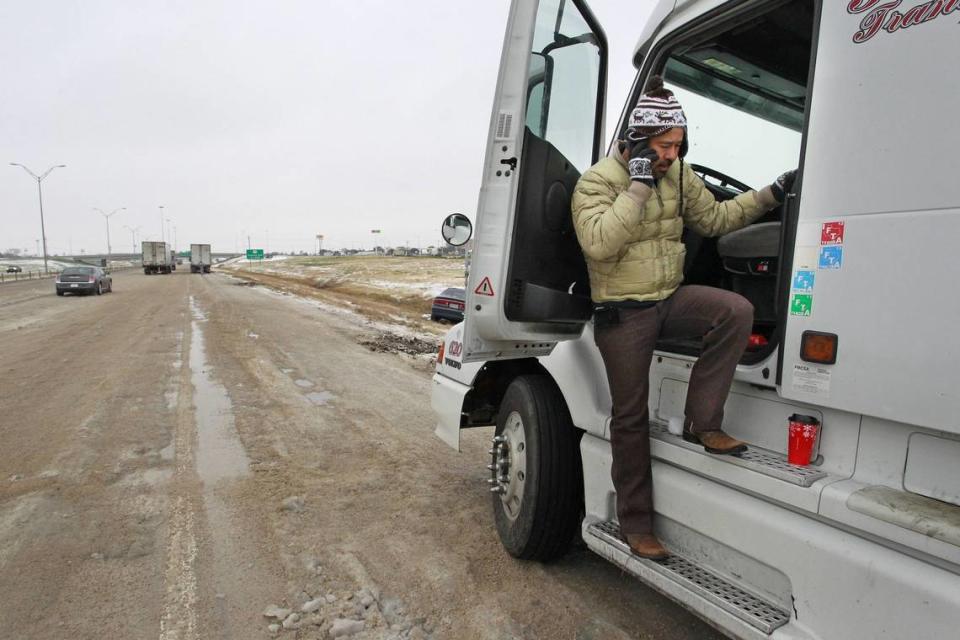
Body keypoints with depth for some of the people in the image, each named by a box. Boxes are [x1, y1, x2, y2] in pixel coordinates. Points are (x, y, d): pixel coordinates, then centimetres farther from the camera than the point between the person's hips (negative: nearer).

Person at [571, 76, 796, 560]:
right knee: (631, 417, 1)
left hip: (670, 298, 6)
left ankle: (702, 422, -9)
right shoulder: (597, 181, -11)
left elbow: (714, 218, 18)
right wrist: (638, 184, -25)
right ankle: (635, 525, 17)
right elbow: (598, 243, -27)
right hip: (622, 314, -5)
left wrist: (771, 194, 9)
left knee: (736, 310, -25)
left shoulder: (678, 174, 8)